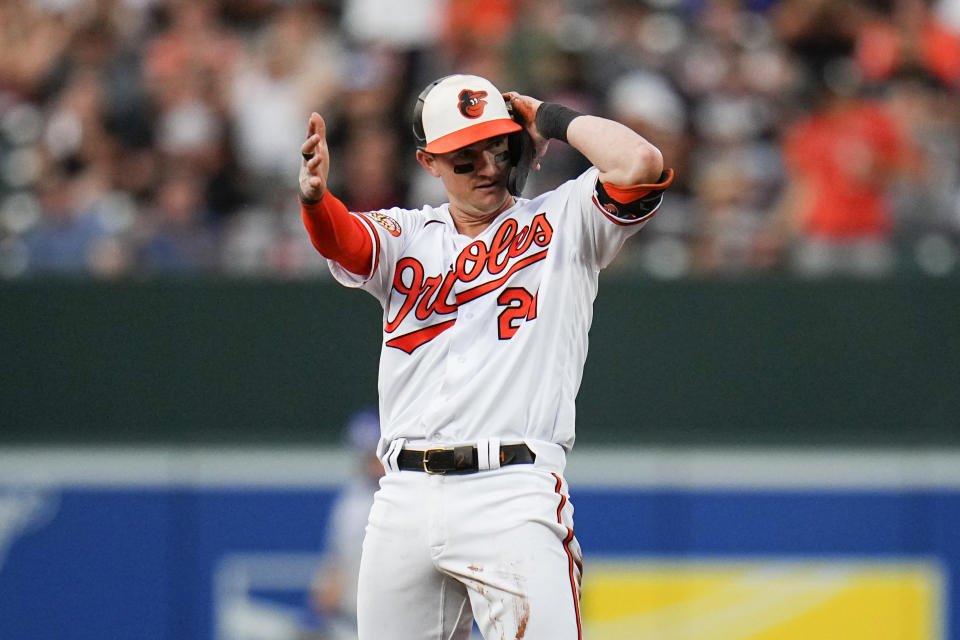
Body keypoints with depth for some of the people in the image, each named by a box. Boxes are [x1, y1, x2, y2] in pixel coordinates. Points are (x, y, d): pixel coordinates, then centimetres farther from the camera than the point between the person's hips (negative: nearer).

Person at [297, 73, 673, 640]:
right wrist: (314, 195, -29)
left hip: (513, 494, -4)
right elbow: (342, 240, -6)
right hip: (404, 501, 4)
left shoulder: (560, 222, 9)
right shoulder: (407, 236, 16)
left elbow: (642, 165, -8)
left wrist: (554, 121, 7)